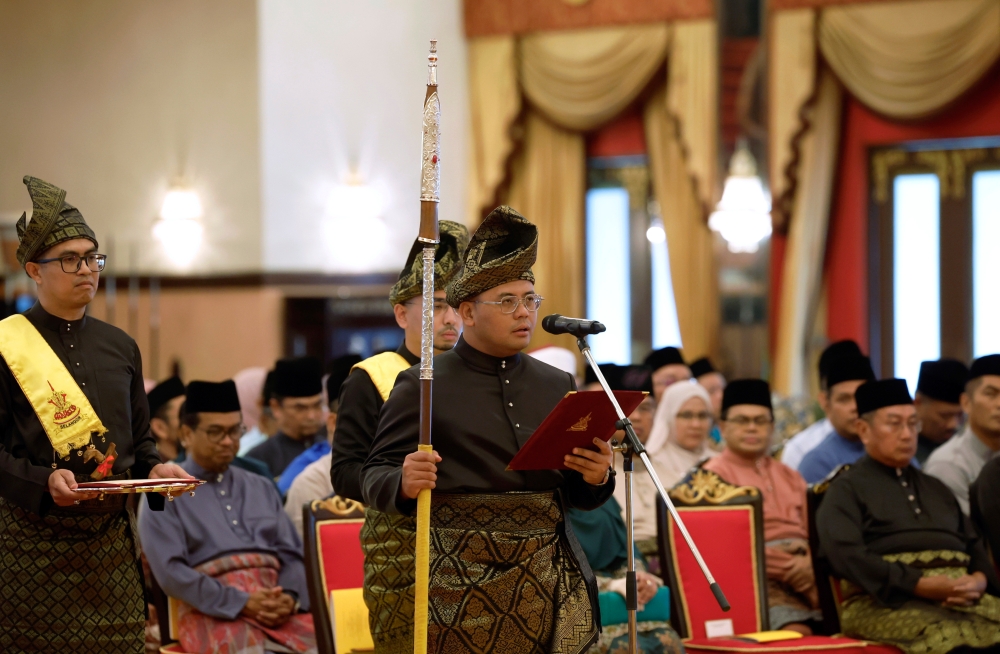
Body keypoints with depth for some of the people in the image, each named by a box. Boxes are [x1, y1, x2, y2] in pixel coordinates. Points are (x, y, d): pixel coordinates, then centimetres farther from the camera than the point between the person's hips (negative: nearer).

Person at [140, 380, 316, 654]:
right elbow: (170, 571, -3)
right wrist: (242, 604, -12)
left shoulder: (262, 488, 26)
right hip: (214, 611, -4)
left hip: (278, 605, 4)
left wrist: (290, 598, -4)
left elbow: (292, 554, 19)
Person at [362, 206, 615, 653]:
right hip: (453, 588, -4)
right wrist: (403, 483, -25)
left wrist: (595, 478, -7)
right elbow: (375, 475, -2)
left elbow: (577, 497, 16)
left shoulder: (556, 386, 14)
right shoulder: (422, 386, 0)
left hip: (546, 580, 4)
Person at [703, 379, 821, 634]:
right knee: (797, 632, -33)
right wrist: (791, 568, -13)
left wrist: (808, 563, -7)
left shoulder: (789, 477, 28)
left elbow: (812, 532, 18)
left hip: (804, 564, 6)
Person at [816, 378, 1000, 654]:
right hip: (885, 602, -5)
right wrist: (920, 585, -15)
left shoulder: (936, 489, 32)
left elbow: (975, 546, 24)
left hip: (960, 597, 5)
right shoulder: (847, 489, 11)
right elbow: (846, 555, -6)